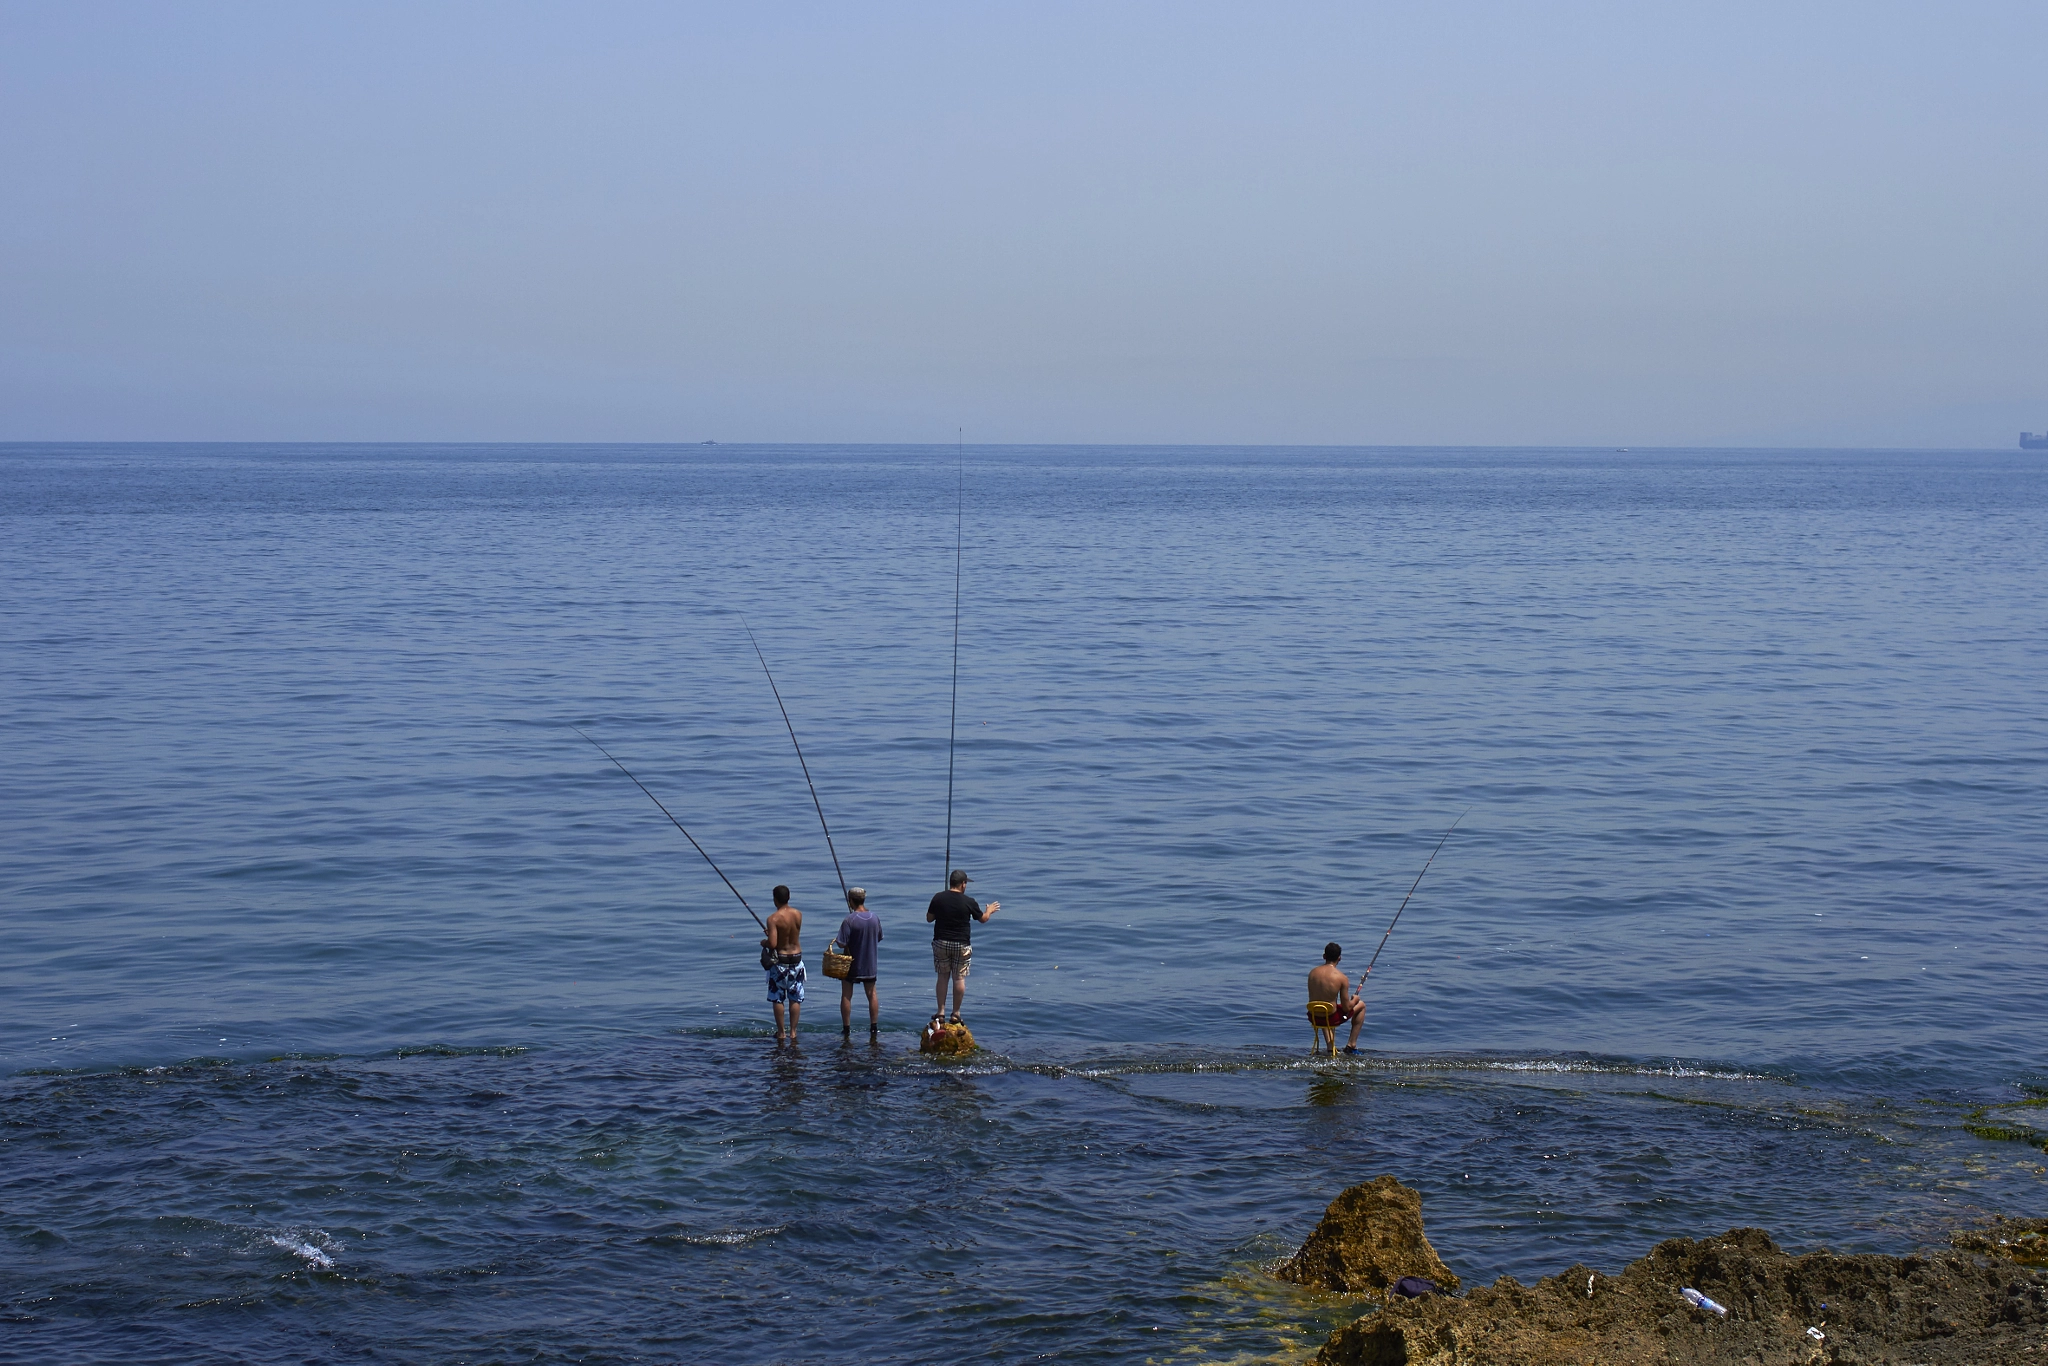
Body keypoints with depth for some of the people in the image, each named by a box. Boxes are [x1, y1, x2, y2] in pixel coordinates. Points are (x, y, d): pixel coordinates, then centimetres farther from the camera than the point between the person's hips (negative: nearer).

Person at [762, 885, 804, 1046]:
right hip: (796, 958, 4)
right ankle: (793, 1032, 12)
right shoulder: (798, 914, -2)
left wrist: (764, 942, -1)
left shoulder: (773, 918, -17)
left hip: (780, 961, -4)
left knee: (777, 999, 7)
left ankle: (780, 1033, 10)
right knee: (795, 998, 10)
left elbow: (772, 943, -24)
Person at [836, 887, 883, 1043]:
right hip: (870, 964, 4)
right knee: (871, 995, 13)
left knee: (846, 996, 6)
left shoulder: (849, 921, -20)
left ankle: (846, 1030, 8)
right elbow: (879, 938, 8)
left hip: (851, 964, -4)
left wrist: (837, 942, 1)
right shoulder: (875, 918, -4)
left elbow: (842, 944, -19)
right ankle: (874, 1029, 14)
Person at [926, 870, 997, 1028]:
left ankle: (940, 1012, 10)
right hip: (961, 945, -2)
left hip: (941, 943, 2)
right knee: (959, 978, 6)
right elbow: (982, 918, 7)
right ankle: (956, 1014, 8)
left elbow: (929, 918, 5)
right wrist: (990, 910, 27)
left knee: (943, 976, 11)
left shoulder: (938, 898, -5)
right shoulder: (969, 902, -9)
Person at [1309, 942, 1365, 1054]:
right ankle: (1352, 1045, 25)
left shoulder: (1313, 973, -2)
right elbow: (1346, 1008, -11)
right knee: (1361, 1005, 23)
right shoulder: (1342, 978, -16)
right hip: (1331, 1018, -4)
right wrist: (1354, 1000, 11)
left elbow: (1312, 1000, 8)